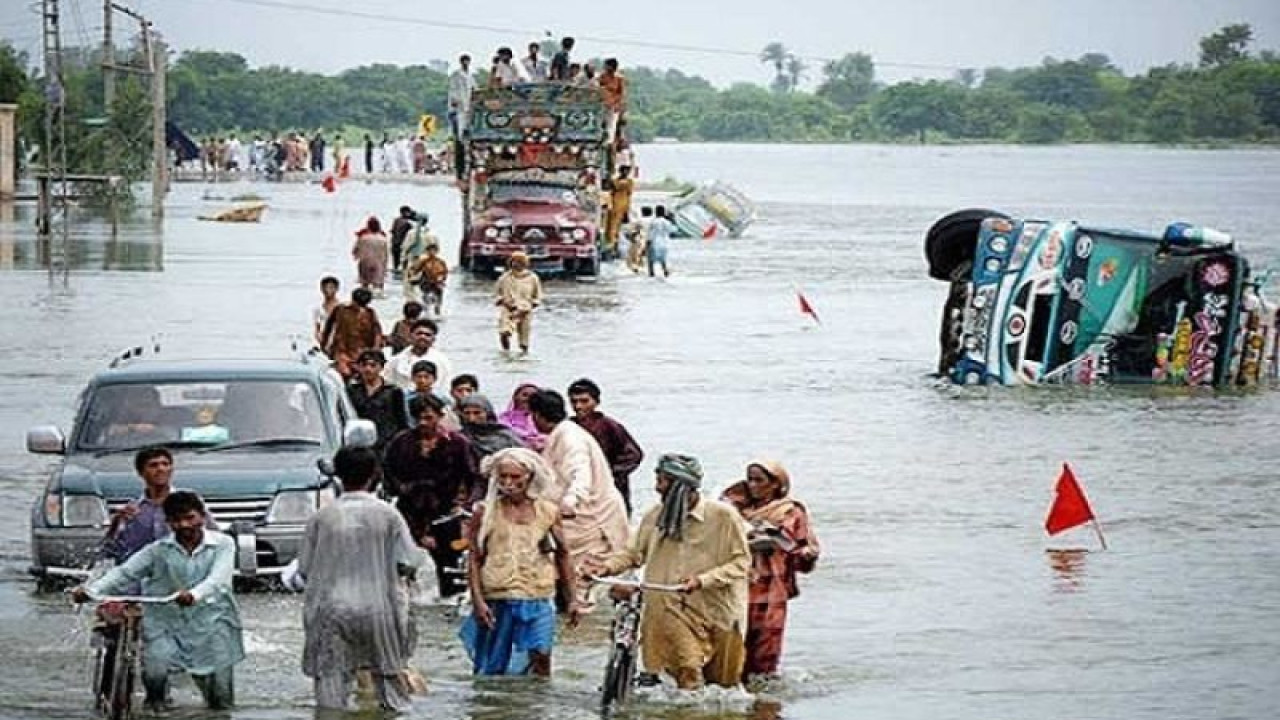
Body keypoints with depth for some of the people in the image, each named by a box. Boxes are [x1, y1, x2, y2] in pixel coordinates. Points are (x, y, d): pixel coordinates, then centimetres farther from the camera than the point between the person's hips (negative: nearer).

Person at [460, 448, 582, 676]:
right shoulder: (486, 512, 1)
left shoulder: (548, 512, 6)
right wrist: (478, 601, -9)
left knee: (539, 658, -15)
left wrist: (573, 599, 9)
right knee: (492, 668, 6)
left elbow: (562, 557, 13)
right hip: (497, 603, 0)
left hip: (538, 600, 0)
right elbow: (474, 560, 1)